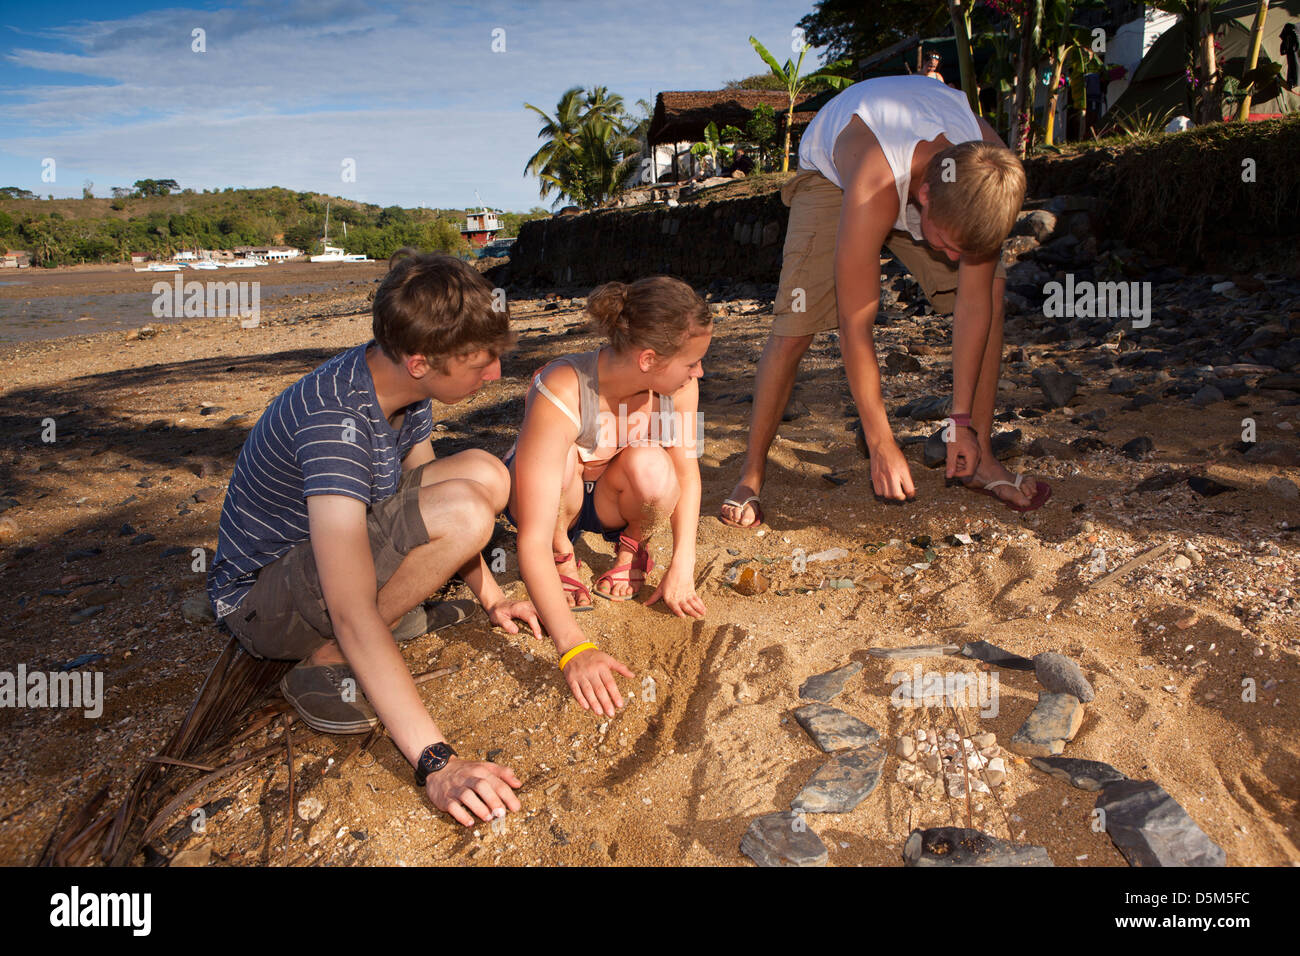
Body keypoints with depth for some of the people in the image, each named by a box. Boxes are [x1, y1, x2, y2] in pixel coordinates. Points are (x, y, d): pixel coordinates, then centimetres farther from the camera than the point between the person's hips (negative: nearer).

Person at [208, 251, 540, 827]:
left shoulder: (403, 383, -8)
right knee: (463, 511, -30)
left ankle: (391, 607, 2)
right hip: (261, 598, -8)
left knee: (487, 474, -4)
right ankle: (325, 664, -15)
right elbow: (351, 613, -41)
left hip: (334, 540, 8)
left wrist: (488, 596, 10)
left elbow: (419, 480, 10)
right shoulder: (336, 419, -34)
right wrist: (436, 763, -44)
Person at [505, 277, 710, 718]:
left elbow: (686, 471, -8)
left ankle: (632, 550, 3)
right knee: (564, 461, -37)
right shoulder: (561, 395, -39)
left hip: (608, 500, 3)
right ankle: (562, 560, -5)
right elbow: (532, 542, -43)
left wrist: (682, 569, -20)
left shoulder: (678, 383, -24)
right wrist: (575, 648, -52)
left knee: (651, 468, -32)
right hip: (539, 495, -3)